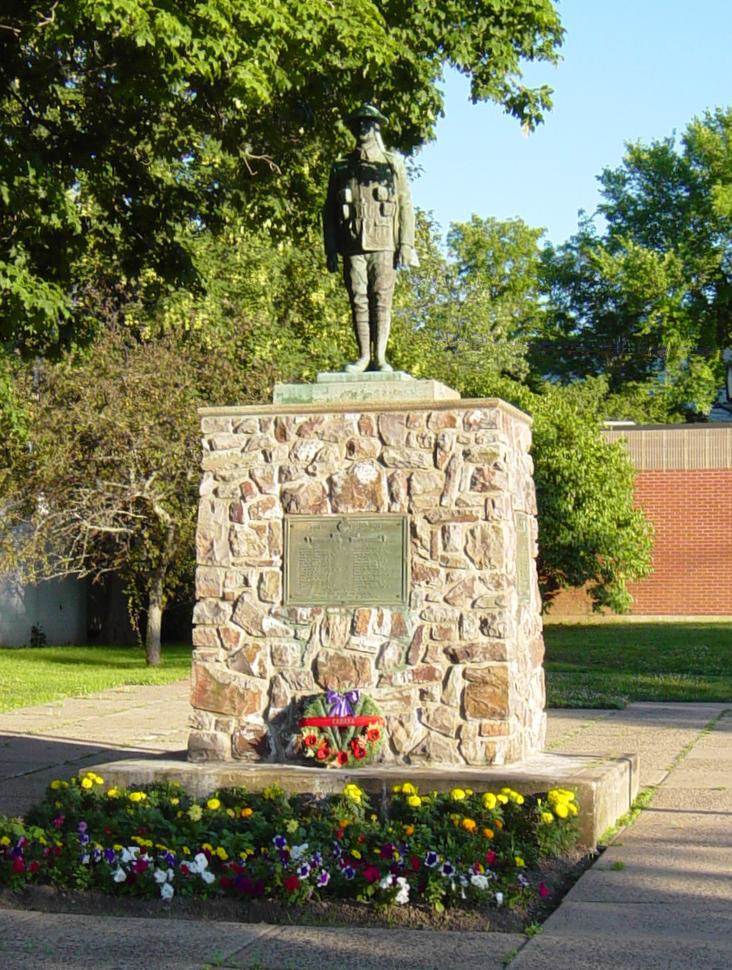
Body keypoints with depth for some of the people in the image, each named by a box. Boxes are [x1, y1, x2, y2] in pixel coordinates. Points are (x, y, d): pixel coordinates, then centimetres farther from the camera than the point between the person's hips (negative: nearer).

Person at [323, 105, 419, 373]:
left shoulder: (393, 164, 10)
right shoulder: (341, 168, 14)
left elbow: (405, 206, 6)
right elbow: (329, 212, 14)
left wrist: (406, 245, -5)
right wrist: (330, 251, 6)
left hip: (384, 244, -2)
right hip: (352, 247, 2)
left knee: (382, 300, -5)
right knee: (358, 300, 0)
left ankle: (379, 358, -3)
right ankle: (364, 356, 6)